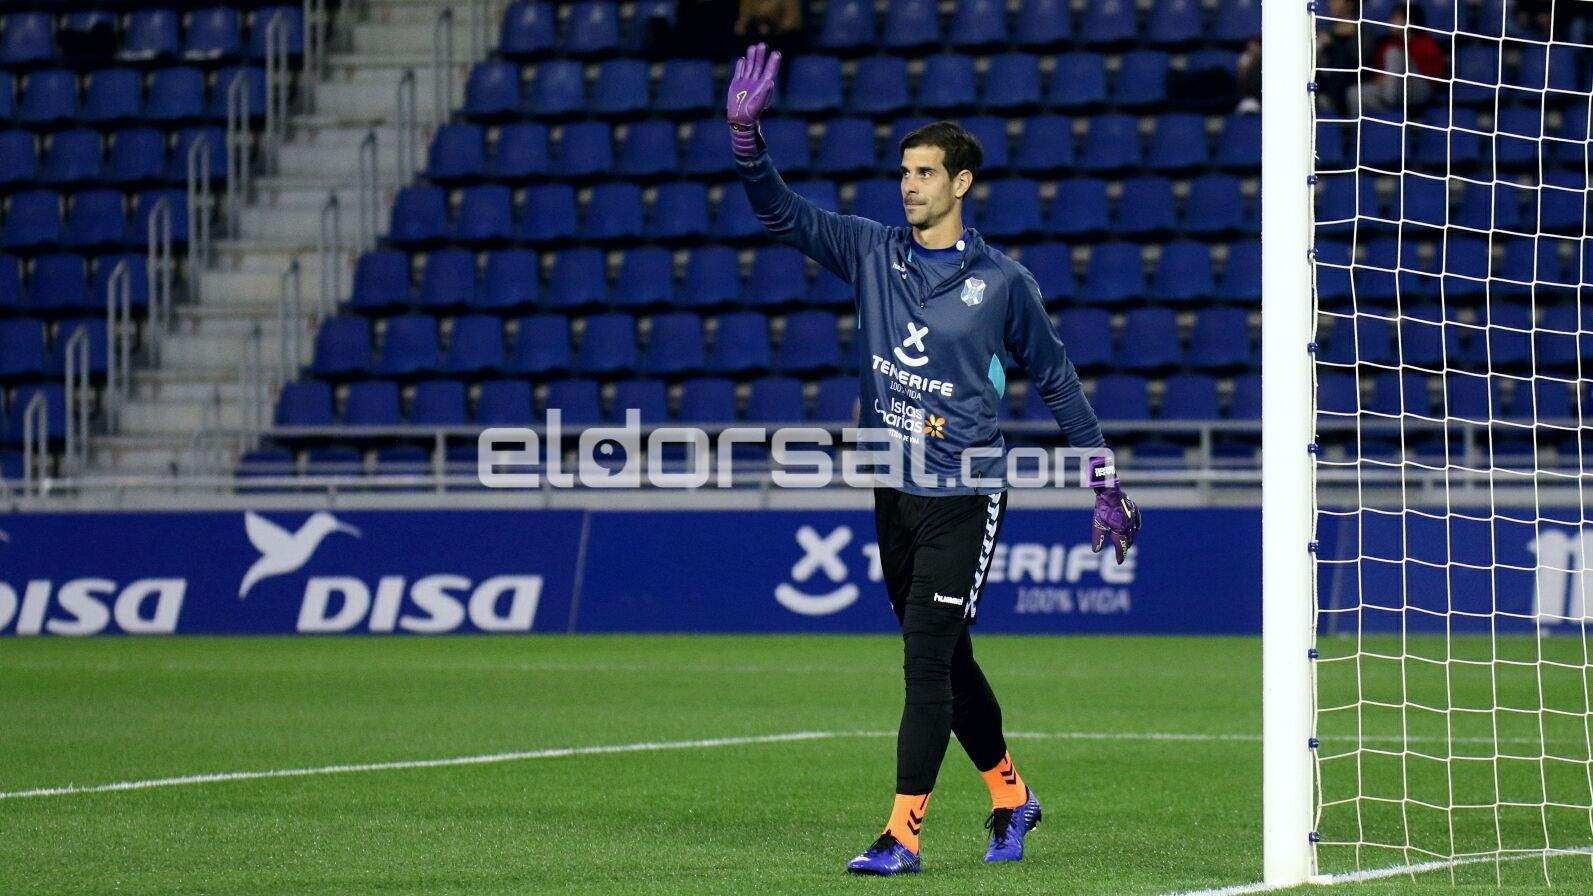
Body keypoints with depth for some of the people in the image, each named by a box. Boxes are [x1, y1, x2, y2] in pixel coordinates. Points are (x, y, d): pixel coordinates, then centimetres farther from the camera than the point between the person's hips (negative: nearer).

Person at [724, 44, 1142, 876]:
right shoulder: (870, 252, 6)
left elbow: (1055, 379, 6)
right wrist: (745, 132, -16)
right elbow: (781, 212, 0)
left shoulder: (1001, 280, -3)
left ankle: (903, 833, -12)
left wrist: (1105, 481, 7)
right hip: (894, 493, 5)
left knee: (927, 659, -12)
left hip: (964, 495, -5)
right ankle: (1011, 799, 31)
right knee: (944, 661, 14)